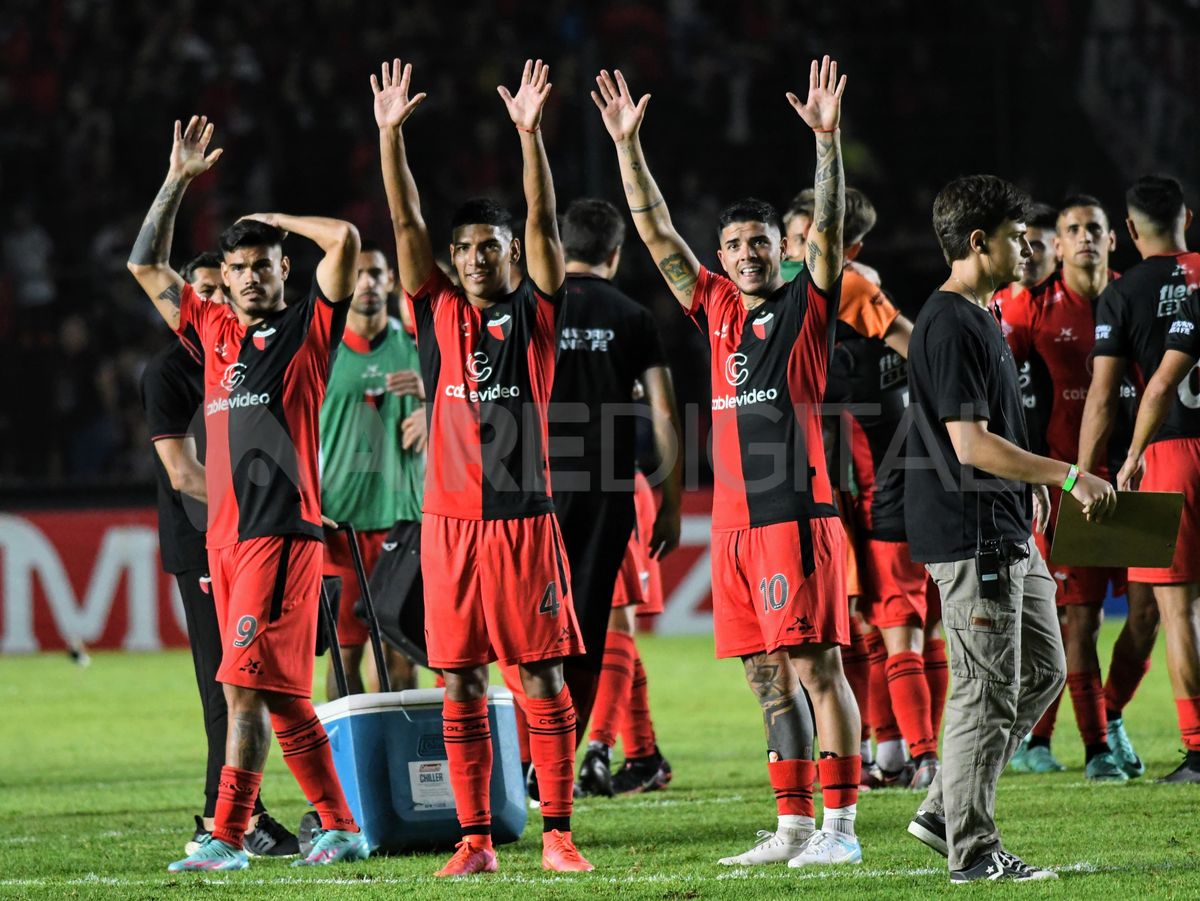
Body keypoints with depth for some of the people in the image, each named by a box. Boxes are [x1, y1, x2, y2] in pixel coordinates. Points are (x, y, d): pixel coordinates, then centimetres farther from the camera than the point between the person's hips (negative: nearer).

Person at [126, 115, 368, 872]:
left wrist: (275, 220, 8)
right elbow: (146, 266, 24)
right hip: (225, 530, 7)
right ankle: (341, 829, 11)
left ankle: (227, 837, -14)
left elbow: (345, 239, -7)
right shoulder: (214, 331, 17)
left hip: (282, 531, -7)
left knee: (247, 683, -13)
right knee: (280, 693, 6)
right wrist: (178, 181, 19)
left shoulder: (308, 327, 3)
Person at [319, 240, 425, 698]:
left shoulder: (414, 346, 9)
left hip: (402, 517, 1)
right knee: (345, 649, -3)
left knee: (402, 651, -1)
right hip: (340, 521, -1)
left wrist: (427, 394, -17)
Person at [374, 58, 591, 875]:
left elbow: (544, 222, -6)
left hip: (525, 519, -2)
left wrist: (530, 132, -17)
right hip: (452, 523, 2)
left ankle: (557, 834, 4)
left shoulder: (535, 313, 5)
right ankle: (476, 839, 7)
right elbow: (407, 225, 1)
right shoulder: (438, 314, 8)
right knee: (462, 687, 3)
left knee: (544, 679, 0)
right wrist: (391, 133, -8)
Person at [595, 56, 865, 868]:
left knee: (817, 663, -7)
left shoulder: (806, 305, 2)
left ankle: (840, 824, -7)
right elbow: (657, 233, 15)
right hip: (734, 519, 6)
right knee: (769, 676, 8)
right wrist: (629, 146, 10)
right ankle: (794, 827, 12)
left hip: (797, 512, -6)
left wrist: (827, 139, -22)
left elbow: (829, 227, -11)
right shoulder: (717, 309, 15)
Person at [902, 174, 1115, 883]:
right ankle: (973, 850, 2)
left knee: (1043, 670, 14)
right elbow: (971, 444, -23)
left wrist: (1031, 482, 16)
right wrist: (1069, 476, -20)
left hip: (1006, 531, 11)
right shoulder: (950, 326, -17)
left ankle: (945, 811, 18)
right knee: (989, 690, -5)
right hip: (971, 537, -11)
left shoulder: (980, 318, 16)